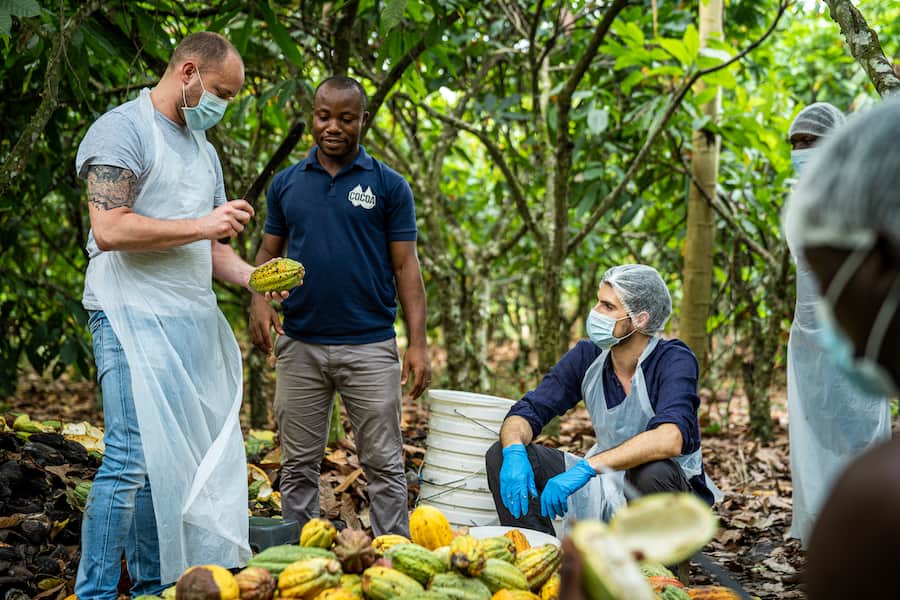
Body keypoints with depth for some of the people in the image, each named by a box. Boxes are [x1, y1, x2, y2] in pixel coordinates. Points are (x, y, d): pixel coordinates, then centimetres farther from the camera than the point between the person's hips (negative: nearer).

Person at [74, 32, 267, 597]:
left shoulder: (203, 148, 22)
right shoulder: (124, 128, -5)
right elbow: (110, 230, -17)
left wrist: (252, 277, 5)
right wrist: (202, 225, -14)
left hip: (194, 319, 8)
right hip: (135, 317, -8)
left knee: (179, 460, 7)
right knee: (135, 459, -11)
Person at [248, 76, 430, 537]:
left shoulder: (388, 185, 1)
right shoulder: (286, 183, 9)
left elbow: (405, 266, -1)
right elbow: (269, 251, 13)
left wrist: (417, 343, -8)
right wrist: (259, 300, -8)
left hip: (369, 346, -3)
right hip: (299, 345, 3)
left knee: (384, 465, 2)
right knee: (298, 467, 10)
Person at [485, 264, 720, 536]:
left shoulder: (674, 360, -20)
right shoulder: (588, 355, -5)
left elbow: (670, 438, -38)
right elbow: (527, 411, -5)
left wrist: (586, 468, -43)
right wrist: (514, 453, -29)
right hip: (604, 486, 5)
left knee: (652, 472, -40)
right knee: (501, 455, -9)